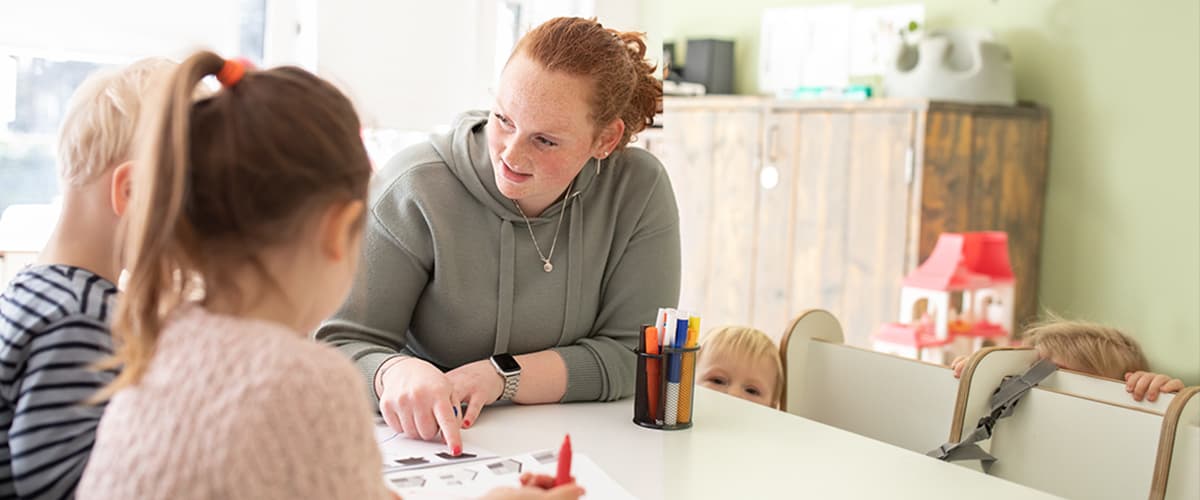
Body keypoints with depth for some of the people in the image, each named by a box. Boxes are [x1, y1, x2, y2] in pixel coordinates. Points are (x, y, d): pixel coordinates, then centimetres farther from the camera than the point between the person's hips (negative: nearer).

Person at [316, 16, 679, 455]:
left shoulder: (639, 190, -8)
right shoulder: (414, 189, -14)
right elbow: (341, 344, -12)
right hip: (424, 449, -1)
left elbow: (636, 354, -8)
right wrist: (396, 374, -35)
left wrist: (501, 376, -20)